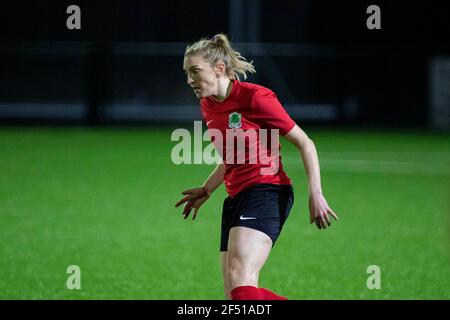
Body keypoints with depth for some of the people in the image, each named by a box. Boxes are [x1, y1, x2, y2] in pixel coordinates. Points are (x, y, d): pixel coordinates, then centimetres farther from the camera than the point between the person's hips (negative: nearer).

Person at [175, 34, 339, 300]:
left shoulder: (255, 97, -10)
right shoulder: (208, 105, 13)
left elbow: (305, 143, -6)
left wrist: (316, 194, -14)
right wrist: (206, 191, 19)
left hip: (267, 191, -8)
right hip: (236, 198, 9)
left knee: (238, 278, -26)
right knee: (234, 294, 0)